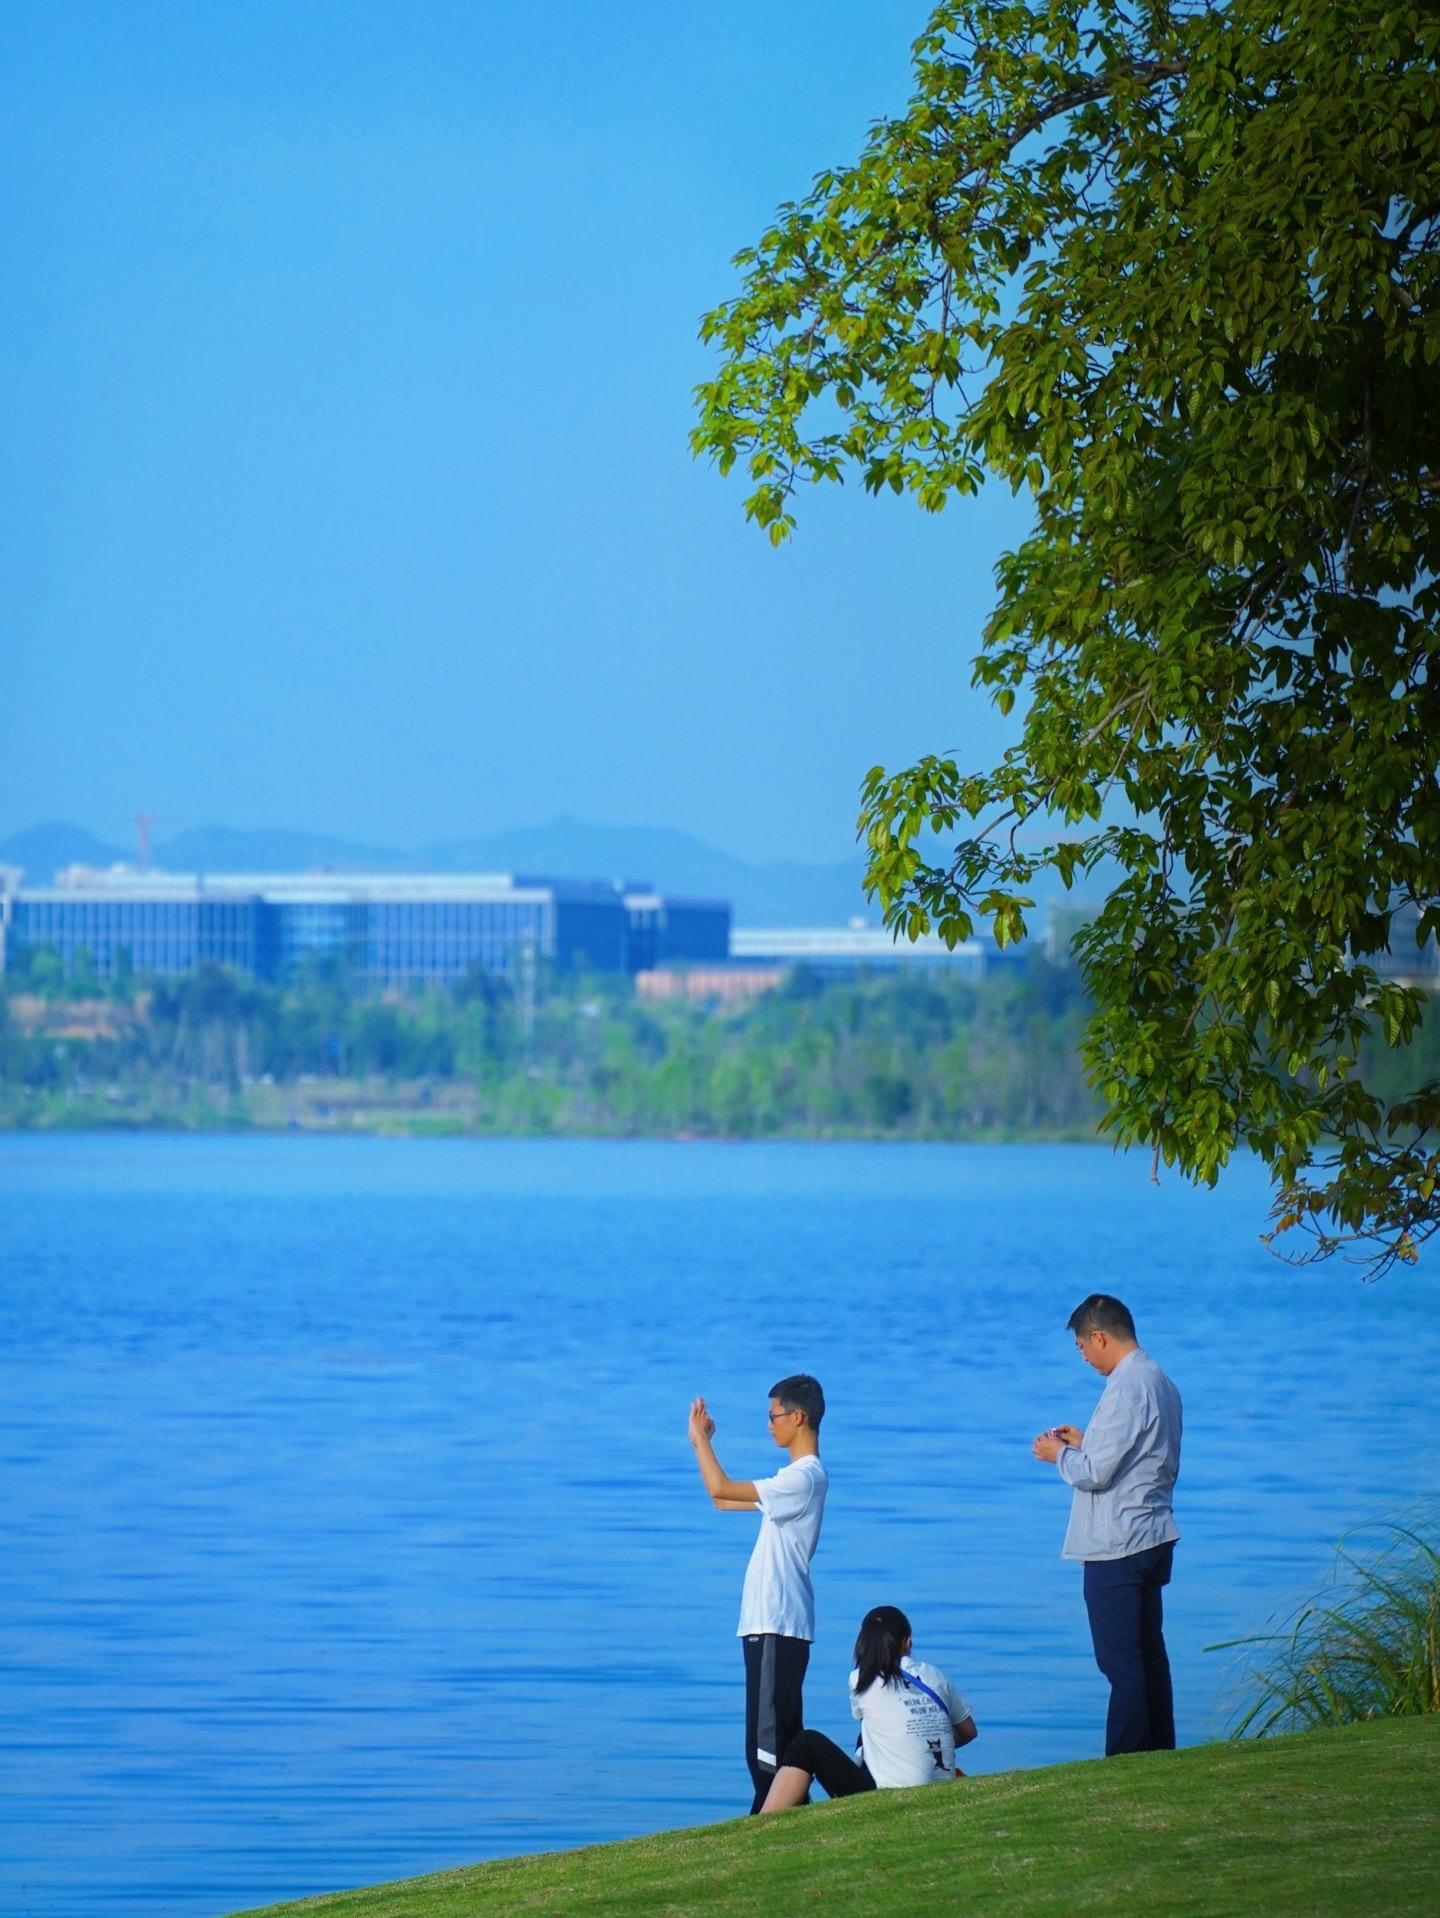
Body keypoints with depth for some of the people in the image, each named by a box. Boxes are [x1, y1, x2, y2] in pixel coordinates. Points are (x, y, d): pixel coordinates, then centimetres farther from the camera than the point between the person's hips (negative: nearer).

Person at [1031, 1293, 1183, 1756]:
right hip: (1153, 1539, 10)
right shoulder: (1160, 1382, 13)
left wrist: (1060, 1455, -2)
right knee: (1149, 1654, 15)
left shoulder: (1125, 1389, -19)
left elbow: (1094, 1473, -21)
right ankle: (1159, 1755, 20)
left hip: (1117, 1548, -10)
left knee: (1120, 1661, -8)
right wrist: (1084, 1443, 18)